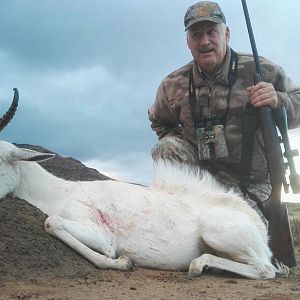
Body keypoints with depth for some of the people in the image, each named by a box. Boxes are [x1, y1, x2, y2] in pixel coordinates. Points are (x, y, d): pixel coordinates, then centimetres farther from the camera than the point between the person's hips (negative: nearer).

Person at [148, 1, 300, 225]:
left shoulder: (259, 70, -10)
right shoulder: (173, 85, -2)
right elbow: (160, 122, 15)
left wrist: (278, 101, -26)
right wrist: (179, 142, -4)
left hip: (249, 185, -2)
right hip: (201, 172, 3)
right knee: (167, 147, -23)